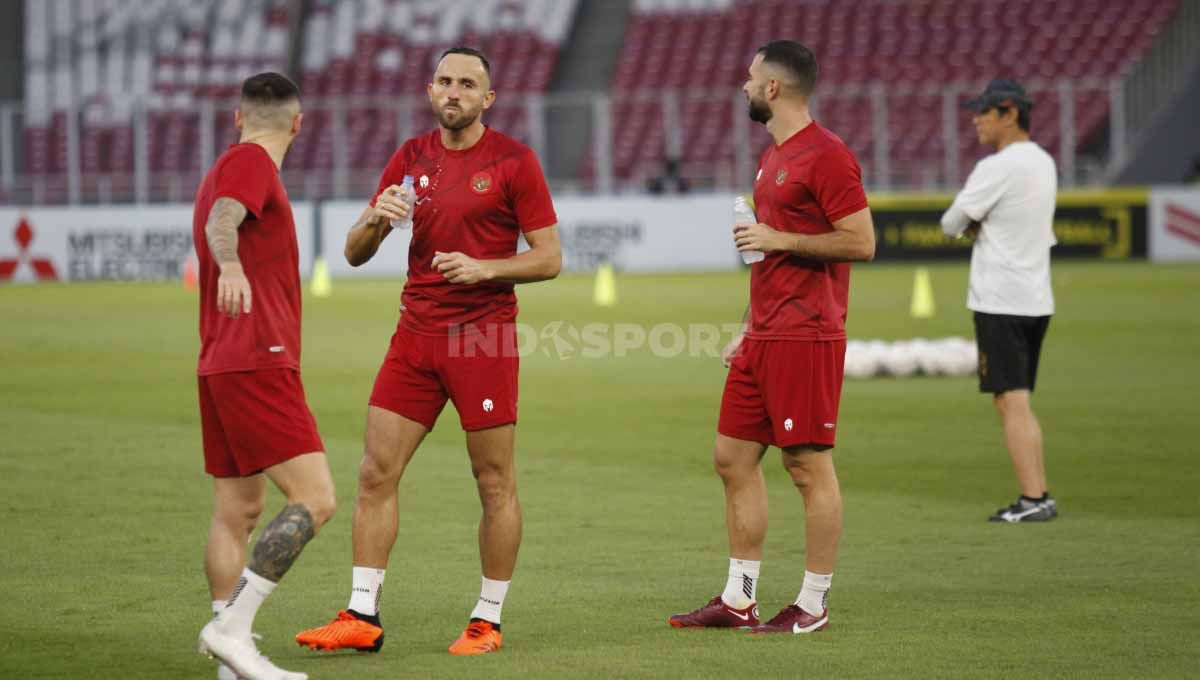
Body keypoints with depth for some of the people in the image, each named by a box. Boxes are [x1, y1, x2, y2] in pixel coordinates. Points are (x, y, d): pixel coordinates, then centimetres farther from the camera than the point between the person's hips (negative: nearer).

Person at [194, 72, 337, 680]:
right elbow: (222, 220, -28)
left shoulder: (237, 164, 21)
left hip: (222, 366, 10)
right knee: (314, 500, -14)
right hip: (258, 362, -10)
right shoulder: (250, 163, -7)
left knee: (237, 511, 7)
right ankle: (232, 627, -21)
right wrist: (230, 265, -48)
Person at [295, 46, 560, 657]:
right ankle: (361, 617, 3)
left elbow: (549, 258, -3)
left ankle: (487, 622, 10)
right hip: (416, 333, 5)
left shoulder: (513, 160, -3)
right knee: (376, 473, 0)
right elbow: (355, 254, 10)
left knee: (495, 484, 0)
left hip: (484, 336, -4)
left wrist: (485, 268, -18)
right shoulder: (412, 157, 10)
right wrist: (375, 221, -12)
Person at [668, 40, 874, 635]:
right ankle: (739, 601, 15)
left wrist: (778, 238, -17)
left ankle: (814, 606, 2)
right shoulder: (773, 157, 18)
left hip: (804, 338, -10)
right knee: (733, 457, 10)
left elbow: (861, 242, -17)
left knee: (809, 465, -4)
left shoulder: (825, 156, -12)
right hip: (763, 337, 10)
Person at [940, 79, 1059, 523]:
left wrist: (966, 224, 10)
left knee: (1012, 402, -10)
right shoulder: (1044, 164, 13)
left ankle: (1033, 499, -15)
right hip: (1037, 299, 9)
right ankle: (1038, 498, 12)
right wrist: (977, 224, 5)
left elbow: (951, 224, -9)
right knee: (1018, 404, 14)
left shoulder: (997, 168, -15)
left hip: (1001, 303, -9)